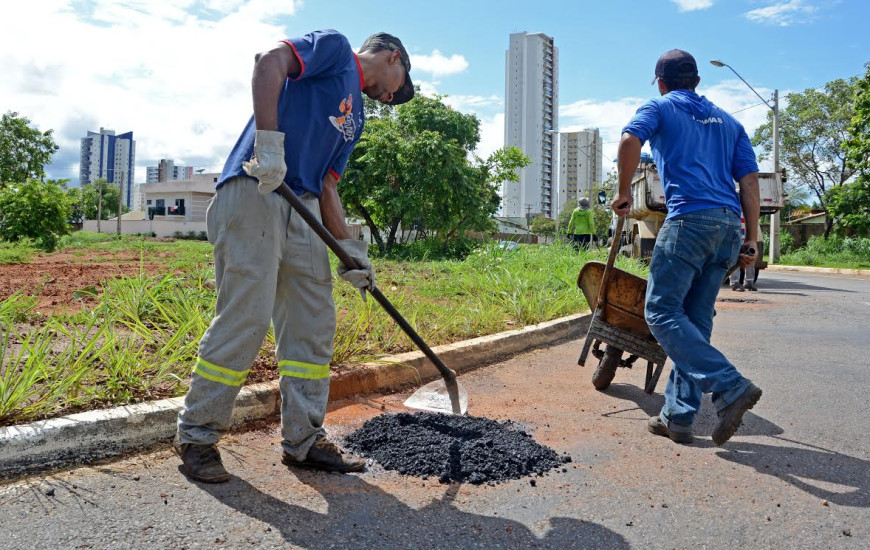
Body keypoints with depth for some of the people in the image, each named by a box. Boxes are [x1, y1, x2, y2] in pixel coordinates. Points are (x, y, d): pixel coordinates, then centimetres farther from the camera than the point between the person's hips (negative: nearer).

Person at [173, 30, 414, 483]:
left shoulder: (355, 116, 27)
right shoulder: (334, 47, 6)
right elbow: (270, 63, -13)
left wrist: (349, 249, 10)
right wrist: (269, 142, -24)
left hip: (303, 211, 9)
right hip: (254, 194, -9)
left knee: (314, 324, 5)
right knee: (245, 319, -9)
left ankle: (304, 441, 14)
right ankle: (195, 436, 7)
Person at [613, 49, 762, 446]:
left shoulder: (659, 108, 11)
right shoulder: (727, 121, 26)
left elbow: (630, 140, -12)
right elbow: (750, 180, 16)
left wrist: (624, 193, 1)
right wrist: (750, 240, 13)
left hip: (689, 218, -6)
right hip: (730, 225, 7)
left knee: (662, 311, -4)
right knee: (695, 320, 8)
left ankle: (730, 386, -16)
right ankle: (678, 417, 9)